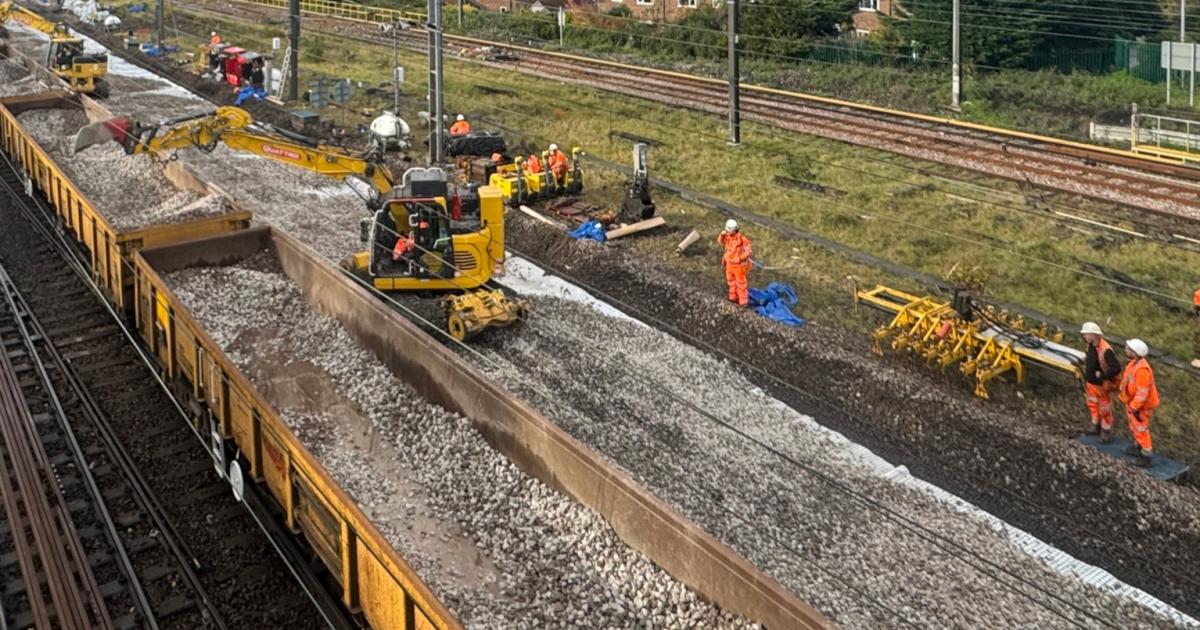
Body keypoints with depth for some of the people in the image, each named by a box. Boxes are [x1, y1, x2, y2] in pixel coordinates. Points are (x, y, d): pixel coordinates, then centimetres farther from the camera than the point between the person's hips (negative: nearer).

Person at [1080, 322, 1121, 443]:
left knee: (1104, 410, 10)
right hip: (1090, 383, 8)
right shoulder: (1090, 345, -5)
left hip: (1102, 386, -8)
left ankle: (1107, 434, 27)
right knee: (1093, 406, 24)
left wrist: (1101, 375, -29)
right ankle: (1096, 427, 44)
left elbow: (1116, 368, -32)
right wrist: (1085, 364, 2)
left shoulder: (1105, 350, -32)